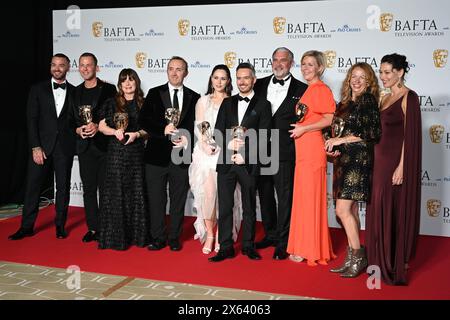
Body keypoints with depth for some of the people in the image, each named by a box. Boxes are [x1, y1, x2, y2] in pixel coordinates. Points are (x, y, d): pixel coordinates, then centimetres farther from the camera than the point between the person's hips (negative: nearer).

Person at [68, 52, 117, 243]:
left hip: (105, 145, -4)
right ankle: (93, 228, 16)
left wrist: (99, 126, -18)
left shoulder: (108, 89, -1)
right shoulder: (75, 92, 13)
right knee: (89, 189, 8)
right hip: (85, 147, 4)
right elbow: (71, 120, 14)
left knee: (105, 189, 1)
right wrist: (78, 130, -7)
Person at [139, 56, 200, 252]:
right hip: (157, 155, 0)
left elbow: (195, 125, 4)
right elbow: (144, 121, -4)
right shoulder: (154, 94, 4)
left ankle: (174, 238, 23)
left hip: (182, 156, 1)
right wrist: (163, 130, -19)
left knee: (178, 200, 10)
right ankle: (158, 238, 19)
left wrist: (187, 140, -15)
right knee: (156, 199, 6)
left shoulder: (194, 97, 6)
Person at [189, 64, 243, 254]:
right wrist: (205, 144, -11)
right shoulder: (203, 101, 15)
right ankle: (209, 234, 1)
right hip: (206, 153, 1)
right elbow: (198, 127, 7)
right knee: (208, 193, -10)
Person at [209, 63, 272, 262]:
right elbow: (218, 131, 8)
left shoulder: (263, 105, 4)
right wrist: (229, 143, -13)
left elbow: (263, 136, -4)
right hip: (226, 161, 3)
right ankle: (225, 248, 10)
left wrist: (245, 155, -12)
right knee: (224, 206, 3)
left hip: (249, 163, -2)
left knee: (249, 207, 8)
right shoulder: (227, 103, 15)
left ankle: (248, 246, 20)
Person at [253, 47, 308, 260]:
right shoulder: (260, 85, 11)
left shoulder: (301, 89, 0)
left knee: (284, 196, -1)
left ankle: (282, 242, 9)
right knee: (264, 194, 13)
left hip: (284, 152, -4)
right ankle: (270, 235, 28)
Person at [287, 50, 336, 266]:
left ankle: (308, 250, 6)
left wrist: (303, 129, -12)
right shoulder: (308, 90, 18)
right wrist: (298, 128, 10)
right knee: (304, 197, 11)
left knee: (309, 198, -3)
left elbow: (329, 119, -15)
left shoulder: (321, 89, -9)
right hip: (303, 149, 9)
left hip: (312, 149, -9)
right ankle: (307, 246, 20)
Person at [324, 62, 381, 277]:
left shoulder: (369, 101, -4)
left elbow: (373, 132, -14)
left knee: (343, 210, -12)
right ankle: (352, 259, 15)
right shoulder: (344, 104, 17)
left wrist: (341, 140, -12)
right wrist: (330, 143, 3)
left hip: (358, 160, -7)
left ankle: (358, 257, 0)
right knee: (351, 211, 9)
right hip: (343, 160, 7)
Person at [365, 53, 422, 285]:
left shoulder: (409, 97, -10)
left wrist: (401, 166, -20)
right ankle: (382, 261, 24)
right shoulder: (386, 99, 15)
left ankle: (398, 263, 14)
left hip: (397, 161, -8)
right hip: (381, 160, 8)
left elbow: (410, 135, -15)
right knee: (379, 210, 12)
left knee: (396, 211, 0)